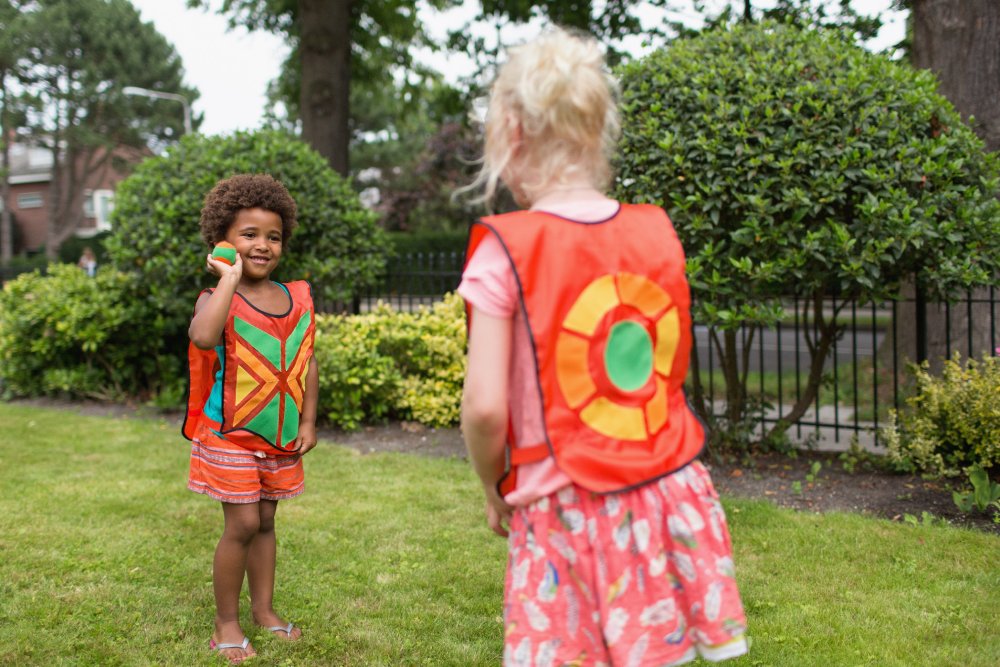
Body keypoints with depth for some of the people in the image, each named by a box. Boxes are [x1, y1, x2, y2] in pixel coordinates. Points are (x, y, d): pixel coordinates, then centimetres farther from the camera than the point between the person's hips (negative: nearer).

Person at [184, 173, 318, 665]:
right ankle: (226, 621, 11)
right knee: (242, 524, -5)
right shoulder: (217, 299, -13)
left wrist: (308, 422, 3)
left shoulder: (297, 299, 2)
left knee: (265, 521, 15)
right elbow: (203, 337, -37)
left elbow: (307, 362, 8)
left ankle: (263, 608, 29)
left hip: (281, 435, 5)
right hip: (231, 434, -5)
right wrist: (230, 278, -29)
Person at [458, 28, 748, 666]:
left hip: (569, 514, -4)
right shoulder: (657, 232, 2)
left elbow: (485, 409, -15)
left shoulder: (505, 250, -12)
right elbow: (674, 368, 10)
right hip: (671, 493, 4)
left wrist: (495, 487, 2)